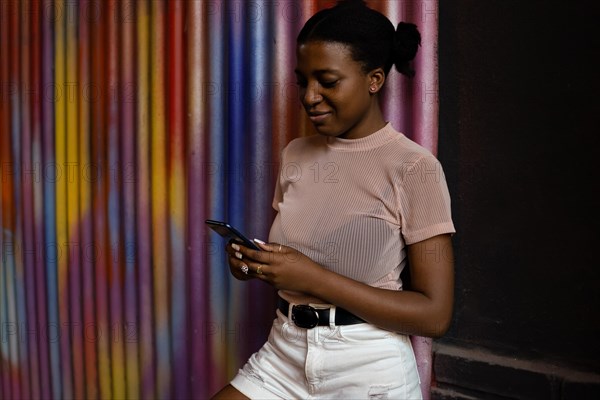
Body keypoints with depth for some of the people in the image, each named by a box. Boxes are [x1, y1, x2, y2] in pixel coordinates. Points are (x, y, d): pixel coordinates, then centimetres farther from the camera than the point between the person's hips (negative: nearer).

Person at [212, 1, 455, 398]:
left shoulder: (415, 168, -12)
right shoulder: (295, 155, 5)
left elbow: (435, 314, -15)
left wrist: (316, 279, -21)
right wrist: (255, 263, -6)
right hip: (283, 355, 5)